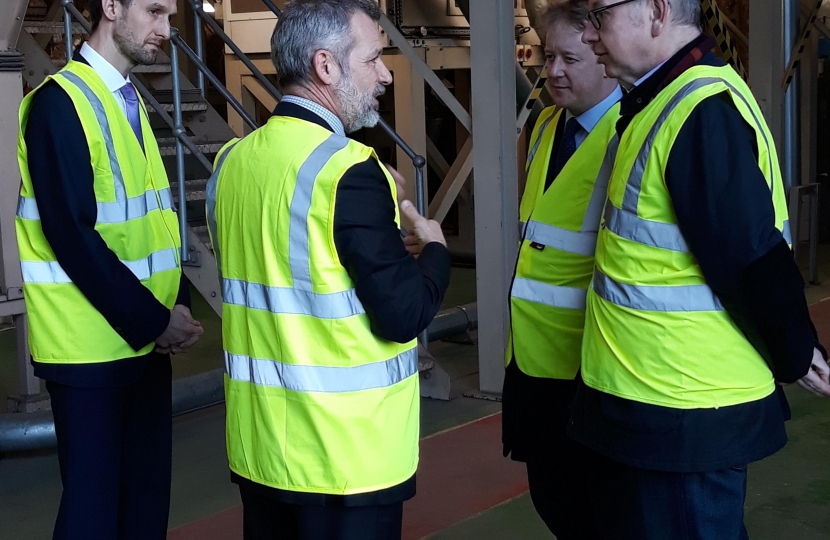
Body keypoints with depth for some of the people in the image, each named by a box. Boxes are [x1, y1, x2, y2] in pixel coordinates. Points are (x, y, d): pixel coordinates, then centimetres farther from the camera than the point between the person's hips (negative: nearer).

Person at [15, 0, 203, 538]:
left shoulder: (129, 101, 12)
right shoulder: (60, 102, -12)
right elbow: (72, 235, -18)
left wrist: (178, 303, 0)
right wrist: (153, 318, -15)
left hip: (147, 336, 7)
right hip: (92, 344, -7)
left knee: (147, 490, 12)